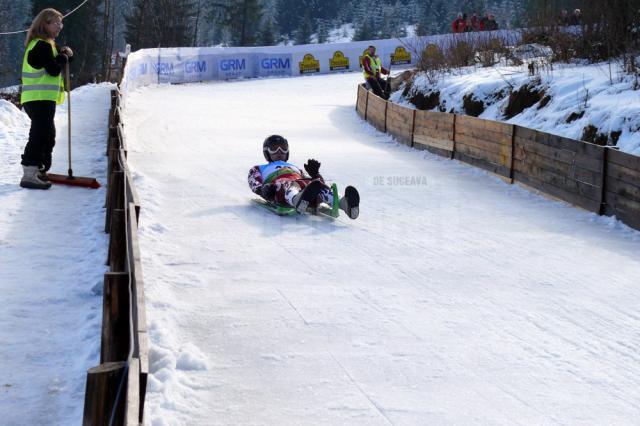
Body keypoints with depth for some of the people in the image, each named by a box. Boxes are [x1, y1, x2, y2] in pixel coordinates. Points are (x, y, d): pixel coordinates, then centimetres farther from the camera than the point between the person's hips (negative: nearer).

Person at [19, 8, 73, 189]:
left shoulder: (47, 45, 18)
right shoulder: (42, 45, -15)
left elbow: (59, 64, 20)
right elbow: (54, 69, -22)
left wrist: (64, 54, 0)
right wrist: (64, 56, -4)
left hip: (42, 99, 11)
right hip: (40, 99, -11)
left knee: (47, 135, 19)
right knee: (39, 135, -13)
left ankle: (39, 171, 29)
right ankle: (29, 175, -16)